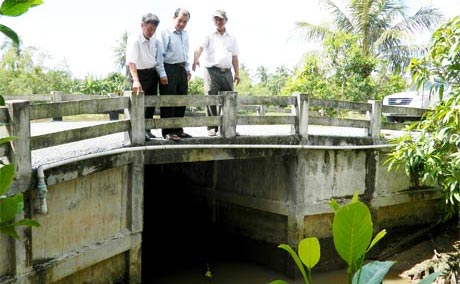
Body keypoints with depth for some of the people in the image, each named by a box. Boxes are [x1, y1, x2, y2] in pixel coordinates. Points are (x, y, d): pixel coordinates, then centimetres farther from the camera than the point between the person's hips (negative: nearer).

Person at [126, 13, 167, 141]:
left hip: (153, 74, 6)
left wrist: (162, 74, 0)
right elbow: (131, 62, -30)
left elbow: (159, 59, 11)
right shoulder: (134, 40, -19)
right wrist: (136, 81, -41)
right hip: (140, 73, -6)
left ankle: (147, 129, 25)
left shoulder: (155, 41, 1)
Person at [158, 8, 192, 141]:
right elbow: (160, 53, -12)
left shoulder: (185, 34, 15)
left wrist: (187, 69, 20)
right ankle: (167, 132, 0)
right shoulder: (166, 33, -8)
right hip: (169, 69, -8)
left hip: (182, 69, 8)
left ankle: (178, 130, 22)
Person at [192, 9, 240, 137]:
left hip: (227, 72, 4)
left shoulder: (231, 38, 15)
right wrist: (196, 59, -33)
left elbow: (234, 57, 17)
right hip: (212, 71, -3)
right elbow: (200, 47, -13)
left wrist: (237, 73, 11)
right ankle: (212, 127, 0)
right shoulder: (209, 36, 3)